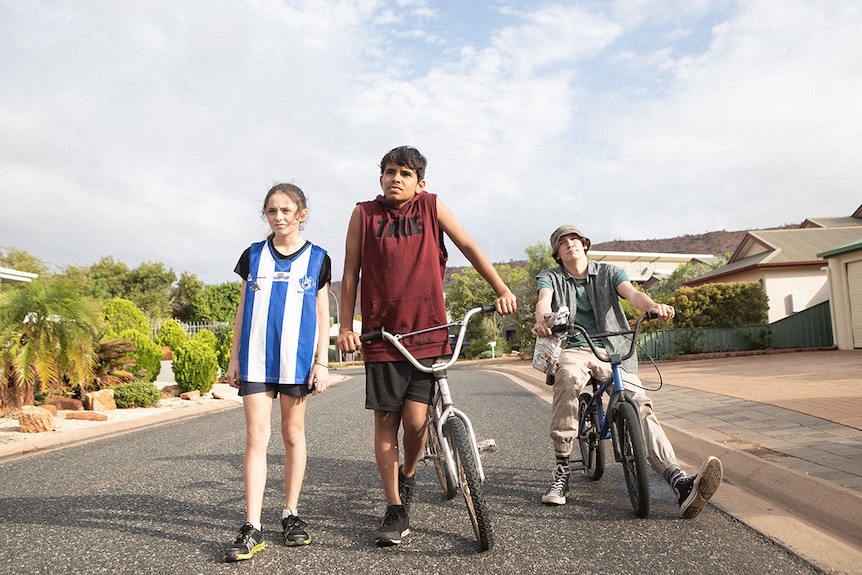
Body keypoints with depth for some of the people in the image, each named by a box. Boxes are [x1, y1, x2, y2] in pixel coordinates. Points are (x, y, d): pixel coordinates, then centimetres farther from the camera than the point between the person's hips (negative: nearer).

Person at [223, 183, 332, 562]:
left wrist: (322, 362, -2)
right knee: (256, 437, -3)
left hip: (297, 360, -1)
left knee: (293, 433, 8)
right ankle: (252, 527, 1)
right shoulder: (253, 255, 9)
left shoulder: (317, 258, 4)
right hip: (255, 359, 1)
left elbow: (322, 315, 4)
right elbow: (243, 310, 11)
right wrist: (234, 358, 7)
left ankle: (291, 513, 21)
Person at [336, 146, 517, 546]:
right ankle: (395, 512, 16)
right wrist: (345, 328, 2)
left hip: (427, 332, 0)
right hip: (381, 333, 1)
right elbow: (351, 273, 6)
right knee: (386, 421, 4)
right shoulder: (364, 213, 5)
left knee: (415, 419, -8)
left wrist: (501, 291, 0)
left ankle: (407, 478, 25)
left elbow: (468, 247, 7)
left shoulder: (431, 206, 6)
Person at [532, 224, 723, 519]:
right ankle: (561, 470, -28)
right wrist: (543, 318, -36)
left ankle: (680, 483, -36)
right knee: (567, 378, -37)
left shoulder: (608, 272, 16)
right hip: (575, 349, -1)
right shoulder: (551, 277, 14)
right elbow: (544, 300, -9)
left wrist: (654, 305, -29)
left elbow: (631, 292, -4)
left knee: (641, 406, -22)